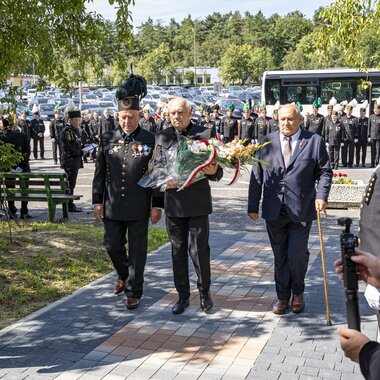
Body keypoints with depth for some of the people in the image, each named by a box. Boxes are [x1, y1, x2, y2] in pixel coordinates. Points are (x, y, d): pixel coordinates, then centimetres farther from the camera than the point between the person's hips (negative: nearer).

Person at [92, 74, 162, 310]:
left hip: (139, 209, -3)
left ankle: (134, 291, 22)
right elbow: (100, 173, 7)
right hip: (112, 207, 3)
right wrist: (97, 201, 4)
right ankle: (123, 275, 40)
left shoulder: (151, 140, -4)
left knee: (137, 250, 7)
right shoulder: (107, 139, 4)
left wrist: (157, 205, -5)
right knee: (113, 246, 11)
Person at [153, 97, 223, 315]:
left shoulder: (205, 134, -2)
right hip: (173, 202, 3)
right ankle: (183, 296, 24)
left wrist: (214, 171, -25)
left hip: (198, 203, -3)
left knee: (199, 249, -1)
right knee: (178, 250, 11)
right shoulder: (162, 137, 7)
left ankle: (205, 292, 21)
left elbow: (218, 172, -2)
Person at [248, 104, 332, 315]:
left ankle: (298, 293, 26)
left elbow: (324, 171, 4)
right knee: (280, 256, 10)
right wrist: (253, 205, 3)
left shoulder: (315, 141, 1)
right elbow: (257, 176, 6)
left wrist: (321, 195, -12)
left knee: (297, 254, -1)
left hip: (301, 210, -2)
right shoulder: (267, 142, 6)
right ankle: (283, 296, 26)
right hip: (274, 210, 2)